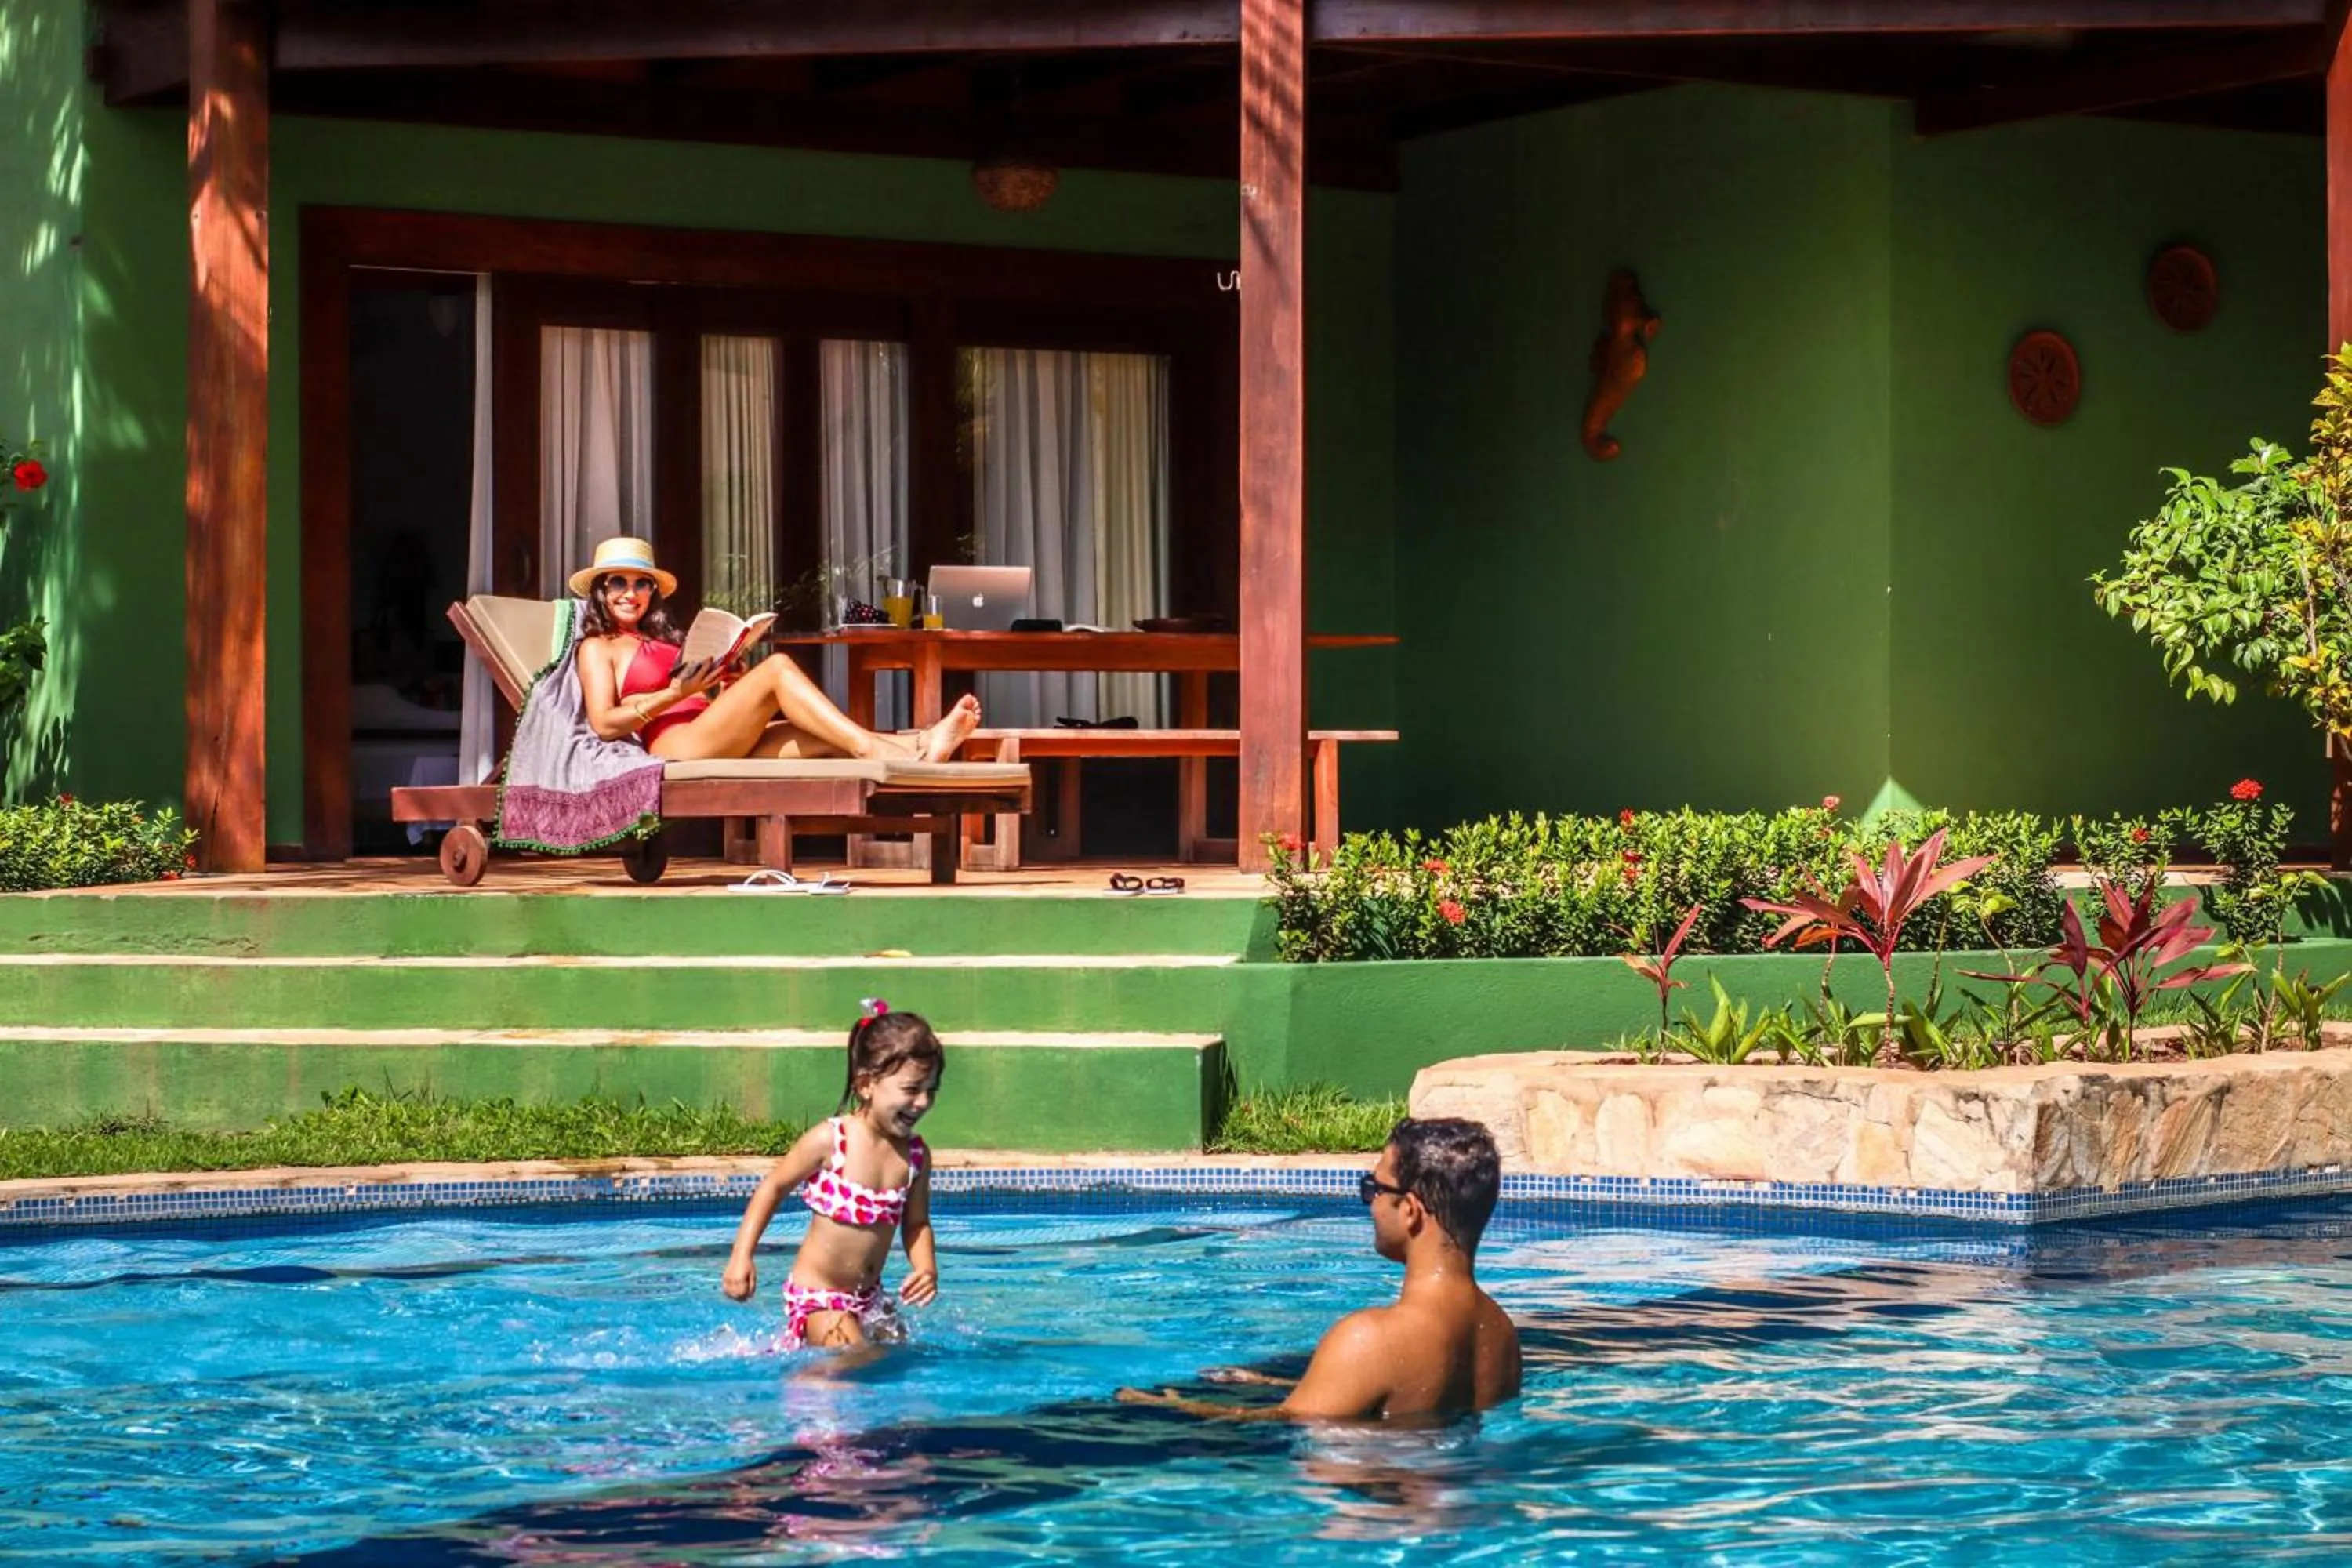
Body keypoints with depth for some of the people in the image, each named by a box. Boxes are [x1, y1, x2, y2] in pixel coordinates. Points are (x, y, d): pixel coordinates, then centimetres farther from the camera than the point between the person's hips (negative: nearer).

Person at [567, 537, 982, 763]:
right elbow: (604, 723, -5)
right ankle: (874, 751, -34)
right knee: (778, 668, -23)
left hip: (718, 746, 7)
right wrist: (675, 694, -15)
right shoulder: (598, 648, 12)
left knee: (828, 739, -16)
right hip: (676, 746, -7)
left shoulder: (663, 640, 33)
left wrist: (728, 688, 4)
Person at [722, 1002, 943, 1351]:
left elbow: (916, 1223, 10)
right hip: (817, 1295, -7)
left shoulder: (915, 1155, -2)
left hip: (869, 1296, 7)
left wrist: (927, 1269, -10)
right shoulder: (830, 1141, -17)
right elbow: (773, 1188, -6)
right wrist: (742, 1256, -12)